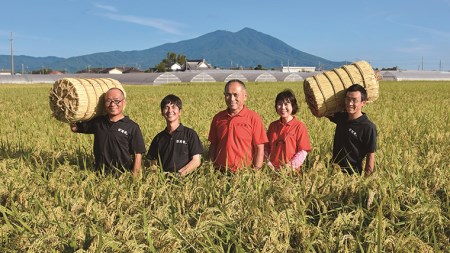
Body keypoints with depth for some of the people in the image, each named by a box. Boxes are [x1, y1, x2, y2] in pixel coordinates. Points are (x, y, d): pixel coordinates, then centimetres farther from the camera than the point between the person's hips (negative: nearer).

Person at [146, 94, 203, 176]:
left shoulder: (190, 134, 5)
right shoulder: (158, 138, 15)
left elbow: (196, 161, -1)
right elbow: (153, 162, 16)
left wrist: (179, 174, -13)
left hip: (184, 178, -3)